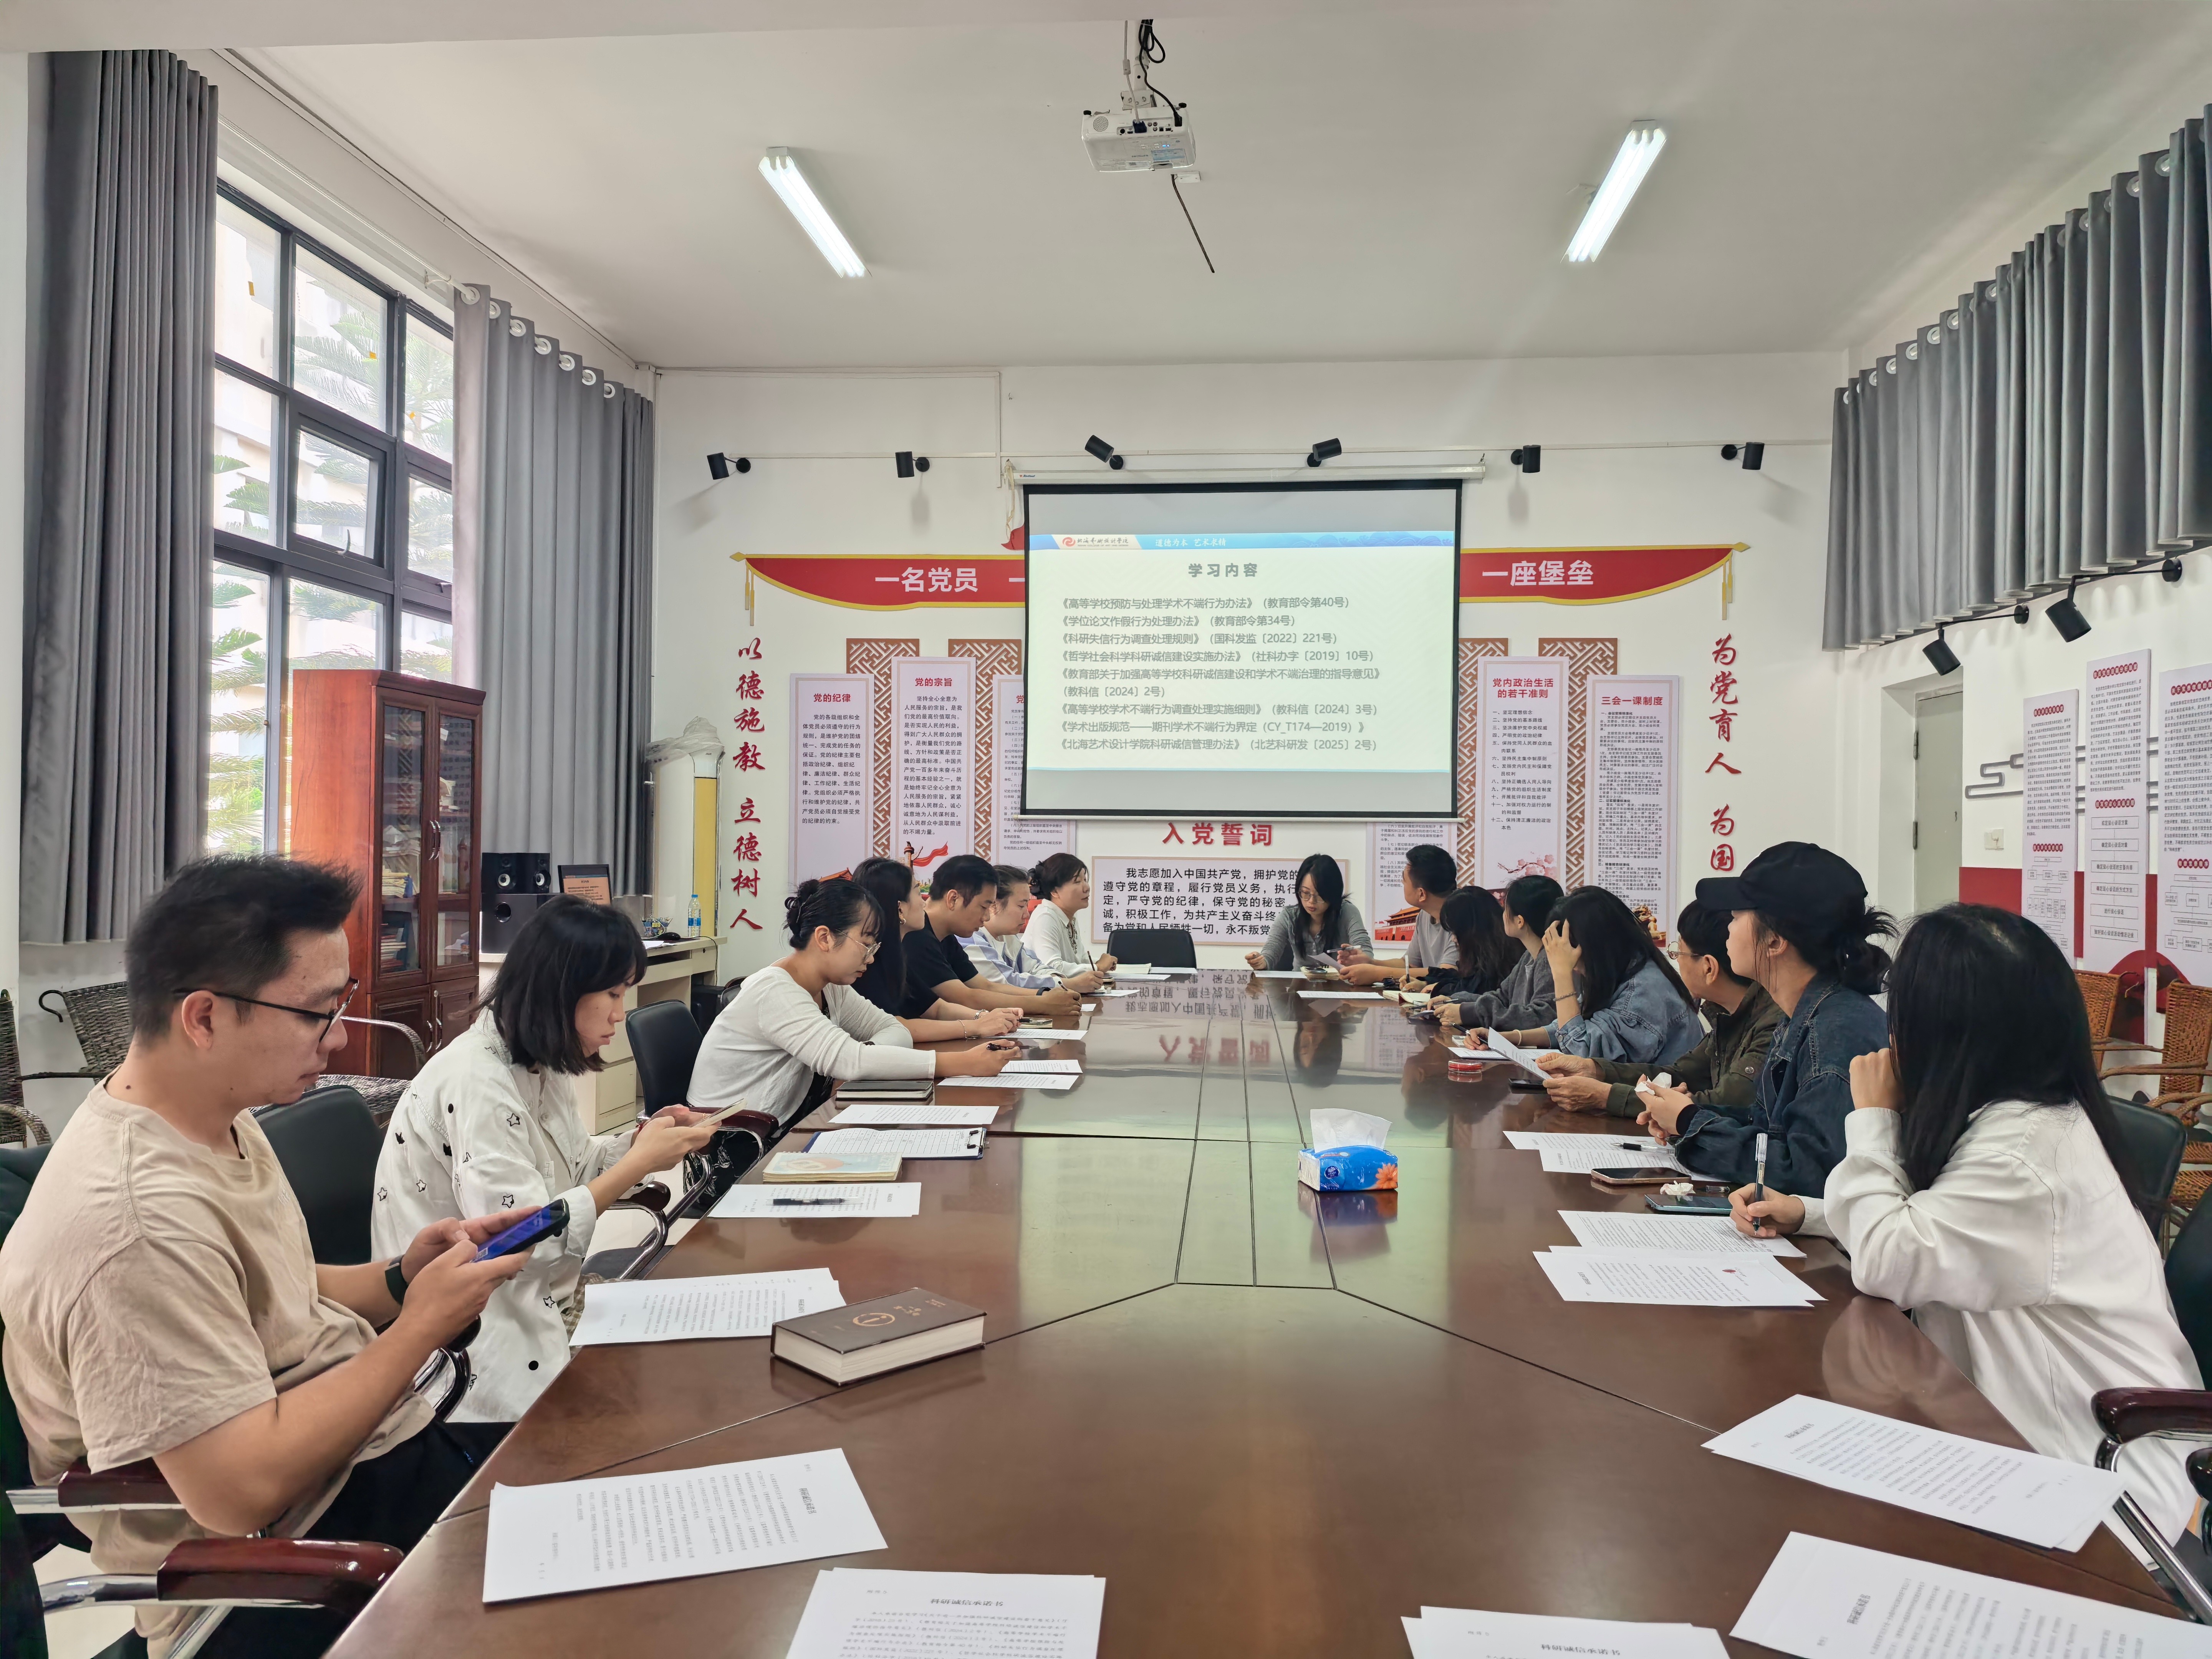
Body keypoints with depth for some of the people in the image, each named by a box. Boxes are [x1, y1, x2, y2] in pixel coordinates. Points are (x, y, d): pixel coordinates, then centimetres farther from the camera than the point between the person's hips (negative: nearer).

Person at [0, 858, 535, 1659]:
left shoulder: (218, 1119, 1)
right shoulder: (141, 1223, -28)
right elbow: (244, 1493, -27)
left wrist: (397, 1279, -5)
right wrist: (422, 1325, -19)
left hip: (375, 1448, 9)